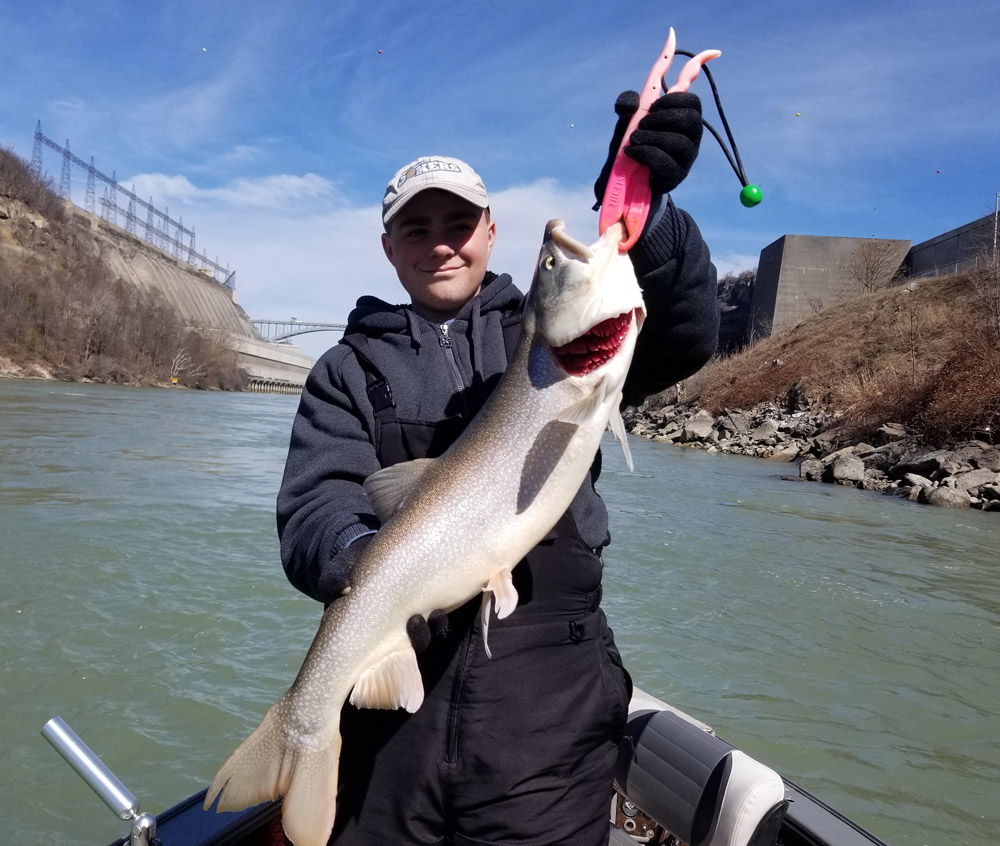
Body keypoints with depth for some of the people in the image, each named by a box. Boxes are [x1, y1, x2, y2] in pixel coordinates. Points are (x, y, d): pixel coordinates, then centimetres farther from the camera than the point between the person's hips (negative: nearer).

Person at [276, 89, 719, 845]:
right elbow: (313, 509, -6)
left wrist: (642, 204, -29)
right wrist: (365, 556, -29)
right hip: (389, 699, 2)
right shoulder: (351, 367, 7)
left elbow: (682, 338, -12)